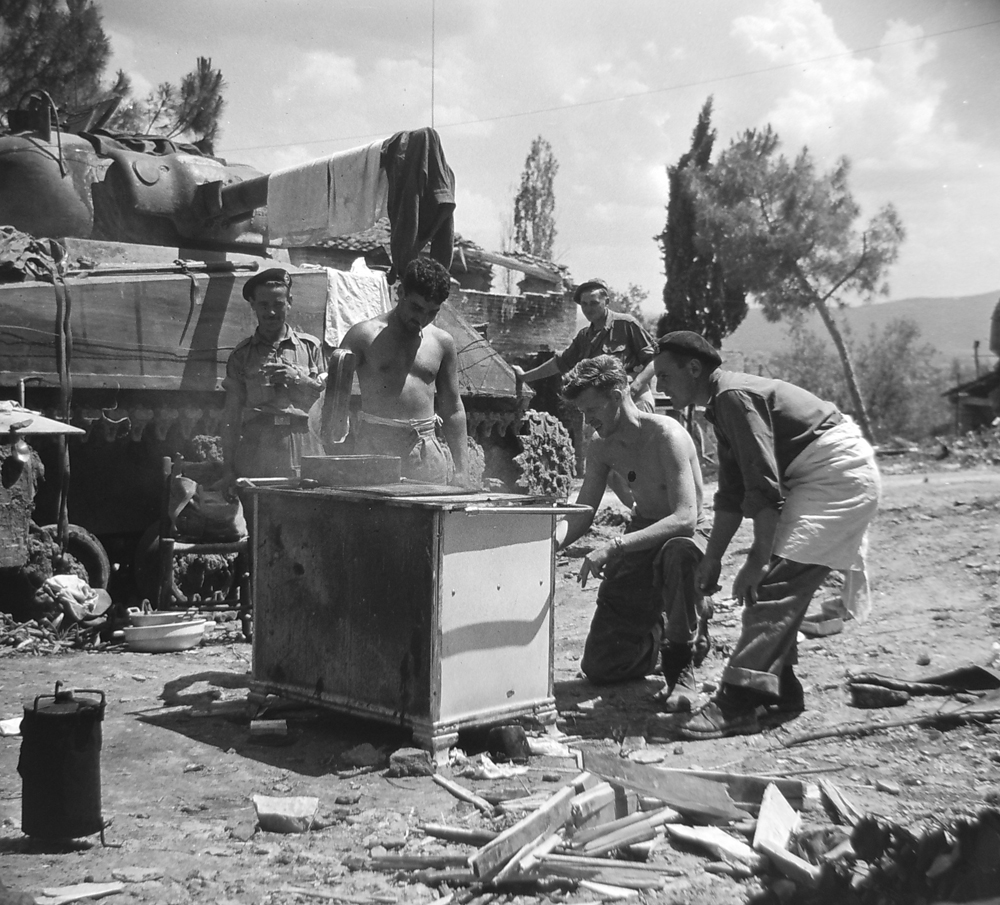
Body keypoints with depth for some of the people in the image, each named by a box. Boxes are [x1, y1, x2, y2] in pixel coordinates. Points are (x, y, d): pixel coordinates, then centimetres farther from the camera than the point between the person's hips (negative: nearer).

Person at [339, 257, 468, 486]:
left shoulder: (442, 342, 13)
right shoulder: (364, 335, 3)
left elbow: (453, 409, 17)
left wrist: (460, 469, 12)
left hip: (427, 449, 3)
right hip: (375, 448, -3)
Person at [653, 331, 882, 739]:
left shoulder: (734, 396, -16)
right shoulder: (722, 404, 15)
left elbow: (764, 487, -22)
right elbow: (732, 494, 17)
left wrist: (757, 560, -21)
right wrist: (711, 561, 15)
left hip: (838, 474, -10)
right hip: (819, 479, 10)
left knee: (773, 585, -16)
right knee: (775, 584, 10)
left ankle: (738, 704, -20)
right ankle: (779, 688, 17)